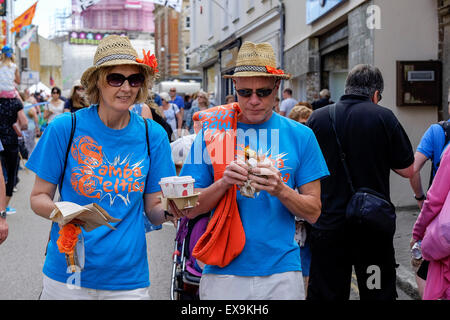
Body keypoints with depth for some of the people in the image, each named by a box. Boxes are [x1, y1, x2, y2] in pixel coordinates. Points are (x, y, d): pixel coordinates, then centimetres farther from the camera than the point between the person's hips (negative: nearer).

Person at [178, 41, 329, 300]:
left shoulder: (300, 136, 1)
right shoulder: (214, 132, 0)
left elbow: (313, 212, 1)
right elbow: (191, 209, 1)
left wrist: (280, 190, -17)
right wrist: (223, 184, -16)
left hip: (281, 270, 0)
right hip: (223, 271, 0)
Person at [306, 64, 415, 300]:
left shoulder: (317, 117, 0)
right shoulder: (384, 117, -7)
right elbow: (407, 170, -1)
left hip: (328, 225, 2)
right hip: (374, 226, -1)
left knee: (325, 293, 8)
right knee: (378, 293, 10)